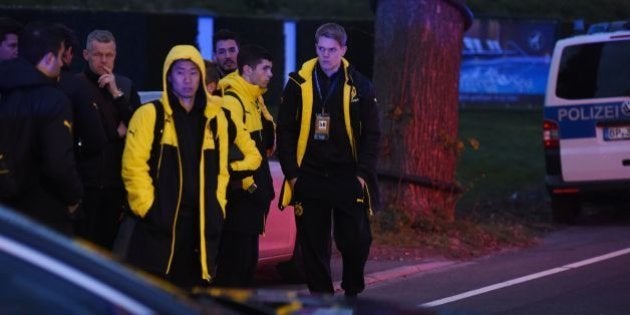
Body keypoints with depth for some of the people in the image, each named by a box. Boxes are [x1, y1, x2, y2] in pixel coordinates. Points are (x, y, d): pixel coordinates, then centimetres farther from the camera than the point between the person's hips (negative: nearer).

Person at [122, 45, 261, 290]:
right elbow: (133, 166, -7)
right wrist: (147, 210, -11)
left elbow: (220, 168, 21)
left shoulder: (216, 118, 12)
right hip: (160, 222, -4)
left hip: (202, 224, 4)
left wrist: (217, 207, 10)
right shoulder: (150, 115, -1)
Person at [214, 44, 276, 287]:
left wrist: (263, 185, 16)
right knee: (235, 257, -8)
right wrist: (246, 182, -19)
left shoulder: (254, 98, 16)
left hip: (252, 191, 10)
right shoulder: (231, 100, -16)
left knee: (249, 256, 15)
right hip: (239, 193, -10)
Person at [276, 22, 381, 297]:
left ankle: (353, 291, 24)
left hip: (348, 178, 0)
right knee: (313, 244, 4)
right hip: (309, 179, 0)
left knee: (356, 241, 1)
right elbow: (285, 131, 2)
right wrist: (291, 172, -4)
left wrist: (363, 173, -6)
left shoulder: (360, 86, 1)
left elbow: (371, 134, 2)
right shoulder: (299, 83, 0)